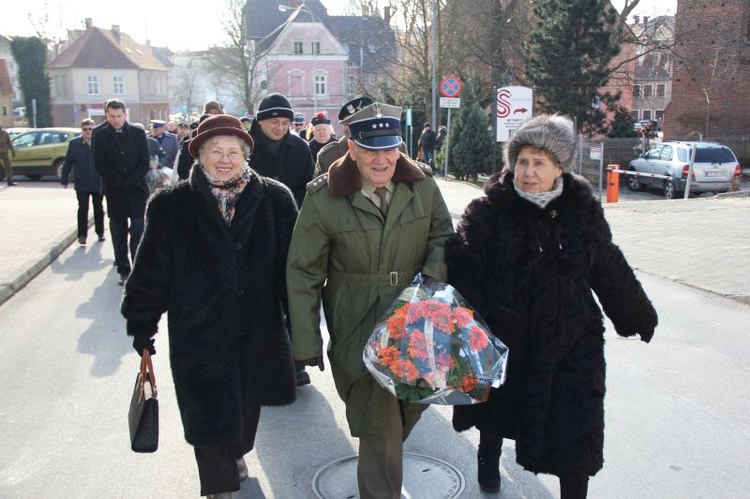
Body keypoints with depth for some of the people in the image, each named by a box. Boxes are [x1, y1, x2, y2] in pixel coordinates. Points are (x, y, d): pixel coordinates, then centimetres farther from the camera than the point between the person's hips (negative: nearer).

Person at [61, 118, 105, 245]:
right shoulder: (74, 143, 0)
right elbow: (68, 162, 3)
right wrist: (64, 179, 2)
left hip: (98, 183, 1)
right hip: (82, 183, 0)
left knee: (98, 209, 12)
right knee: (83, 209, -1)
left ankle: (100, 232, 26)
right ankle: (82, 234, 5)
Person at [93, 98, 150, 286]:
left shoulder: (138, 133, 4)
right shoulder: (100, 136, 3)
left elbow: (145, 162, 1)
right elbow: (100, 166, 0)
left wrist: (131, 181, -10)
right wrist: (120, 182, -9)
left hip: (137, 190, -1)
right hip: (114, 191, 1)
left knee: (138, 231, -7)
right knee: (119, 234, 5)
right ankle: (124, 271, 13)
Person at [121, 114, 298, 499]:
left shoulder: (274, 200, -5)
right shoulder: (170, 206, -6)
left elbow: (291, 263, -1)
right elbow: (151, 271, -1)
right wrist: (142, 325, 1)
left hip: (257, 330, 2)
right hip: (199, 333, -2)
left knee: (247, 402, 22)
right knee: (208, 414, 4)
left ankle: (237, 451, 53)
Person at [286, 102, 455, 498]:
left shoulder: (422, 185, -4)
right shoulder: (324, 197, -12)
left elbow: (443, 235, 10)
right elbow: (303, 273, -7)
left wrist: (432, 277, -11)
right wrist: (307, 343, -7)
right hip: (358, 328, -4)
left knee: (412, 405, 19)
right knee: (379, 424, -4)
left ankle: (381, 462, 52)